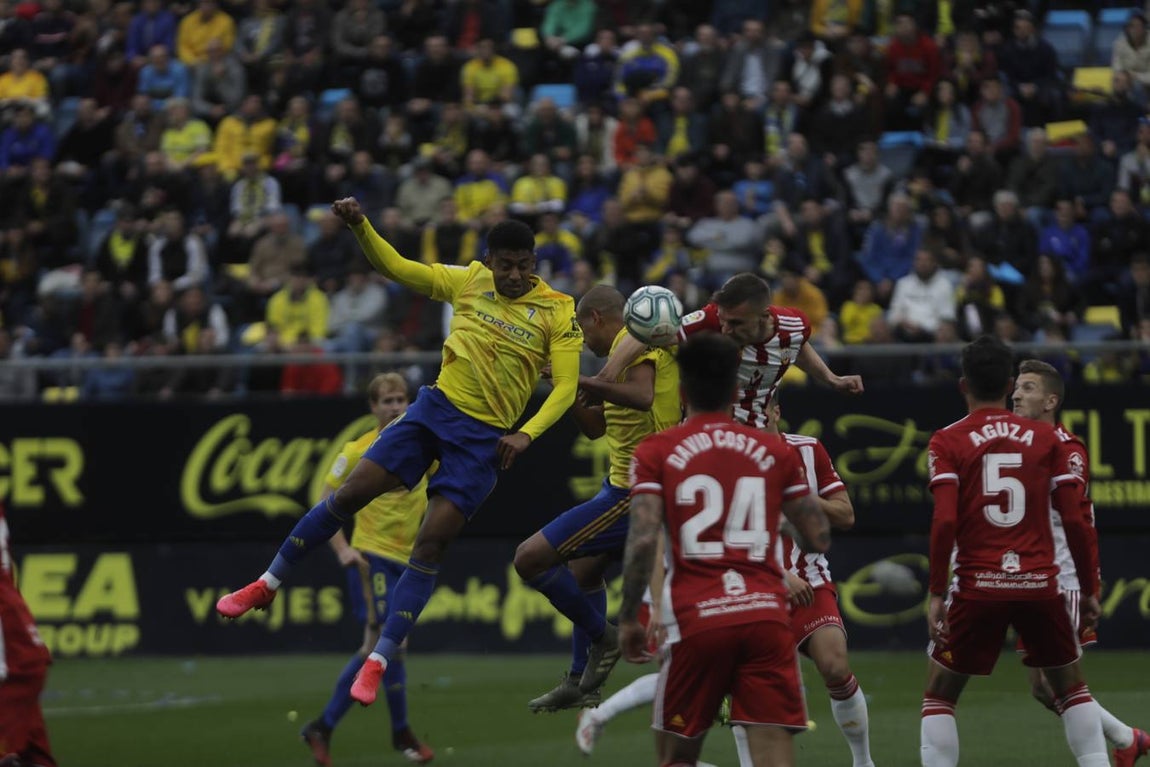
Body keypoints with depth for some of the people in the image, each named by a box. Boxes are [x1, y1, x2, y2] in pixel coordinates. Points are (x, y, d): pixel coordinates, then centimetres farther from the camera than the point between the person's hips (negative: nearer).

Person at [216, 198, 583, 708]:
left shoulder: (558, 312, -5)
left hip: (484, 437, -3)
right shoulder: (469, 282, 4)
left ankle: (380, 660, -1)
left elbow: (567, 385, -8)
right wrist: (360, 226, -9)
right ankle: (268, 584, 13)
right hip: (436, 407, 3)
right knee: (350, 493, -4)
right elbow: (395, 268, 8)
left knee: (431, 544, -8)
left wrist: (527, 433, -22)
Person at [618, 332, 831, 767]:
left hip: (696, 619, -1)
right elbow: (820, 539, 13)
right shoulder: (776, 451, 11)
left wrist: (628, 619, 1)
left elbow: (642, 540, -8)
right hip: (766, 615, 1)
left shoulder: (656, 452, 4)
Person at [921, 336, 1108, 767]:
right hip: (1040, 584, 2)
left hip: (978, 586, -2)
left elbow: (944, 522, -11)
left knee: (939, 695, 11)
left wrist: (936, 594, -7)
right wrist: (1089, 590, 10)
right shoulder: (1045, 438, 6)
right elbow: (1075, 520, 2)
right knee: (1071, 687, 19)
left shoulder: (947, 442, 0)